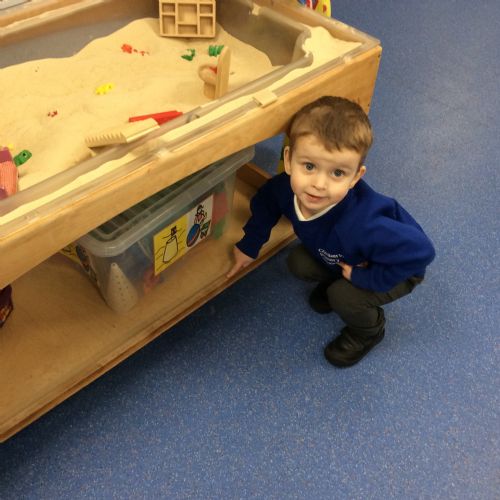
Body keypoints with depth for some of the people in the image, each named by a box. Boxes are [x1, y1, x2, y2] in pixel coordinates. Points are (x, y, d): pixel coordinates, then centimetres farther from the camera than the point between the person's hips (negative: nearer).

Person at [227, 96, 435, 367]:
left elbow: (421, 251, -39)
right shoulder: (287, 187, -28)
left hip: (397, 268, -6)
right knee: (298, 264, -5)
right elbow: (265, 202, -3)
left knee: (344, 298, -23)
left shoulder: (361, 226, -48)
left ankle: (369, 330, 11)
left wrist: (364, 278, -31)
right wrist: (249, 246, 5)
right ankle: (336, 283, 26)